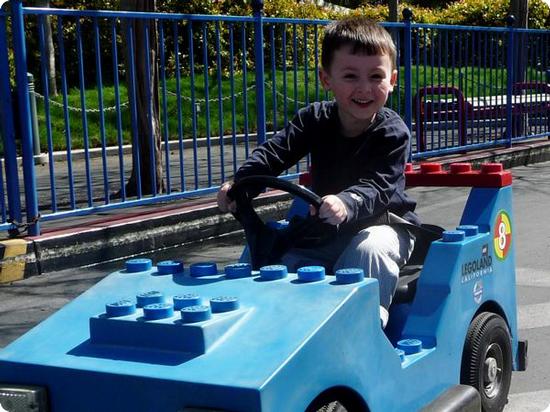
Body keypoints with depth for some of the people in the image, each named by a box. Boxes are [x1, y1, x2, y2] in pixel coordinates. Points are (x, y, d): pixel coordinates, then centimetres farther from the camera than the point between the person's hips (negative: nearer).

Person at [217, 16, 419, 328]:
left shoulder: (393, 132, -19)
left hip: (384, 223, -4)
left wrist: (346, 204, -56)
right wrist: (239, 185, -36)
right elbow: (274, 153, -17)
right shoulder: (316, 119, -6)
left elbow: (376, 188, -33)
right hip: (327, 227, 5)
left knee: (369, 248, -35)